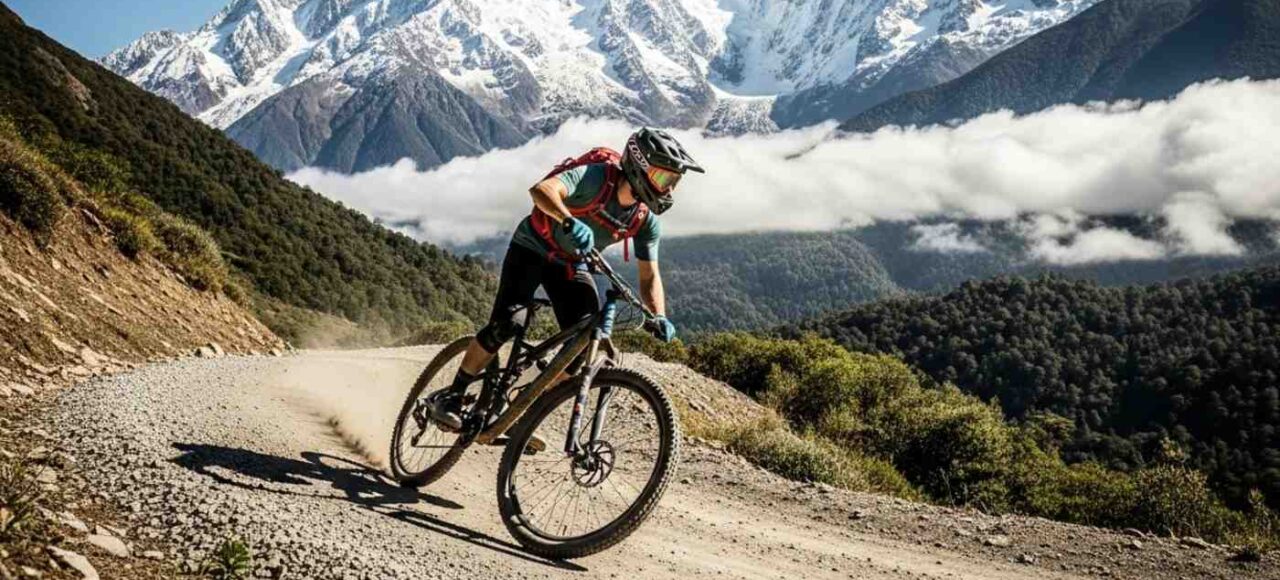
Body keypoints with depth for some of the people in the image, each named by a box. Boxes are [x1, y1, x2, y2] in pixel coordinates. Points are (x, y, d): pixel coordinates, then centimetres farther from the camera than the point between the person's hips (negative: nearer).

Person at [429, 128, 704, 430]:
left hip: (570, 265, 6)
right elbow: (541, 190, -46)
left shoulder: (647, 221, -13)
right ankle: (451, 396, -4)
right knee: (504, 325, -21)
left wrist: (659, 316, -25)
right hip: (532, 248, -5)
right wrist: (570, 222, -65)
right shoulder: (596, 177, -30)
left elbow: (649, 276, -7)